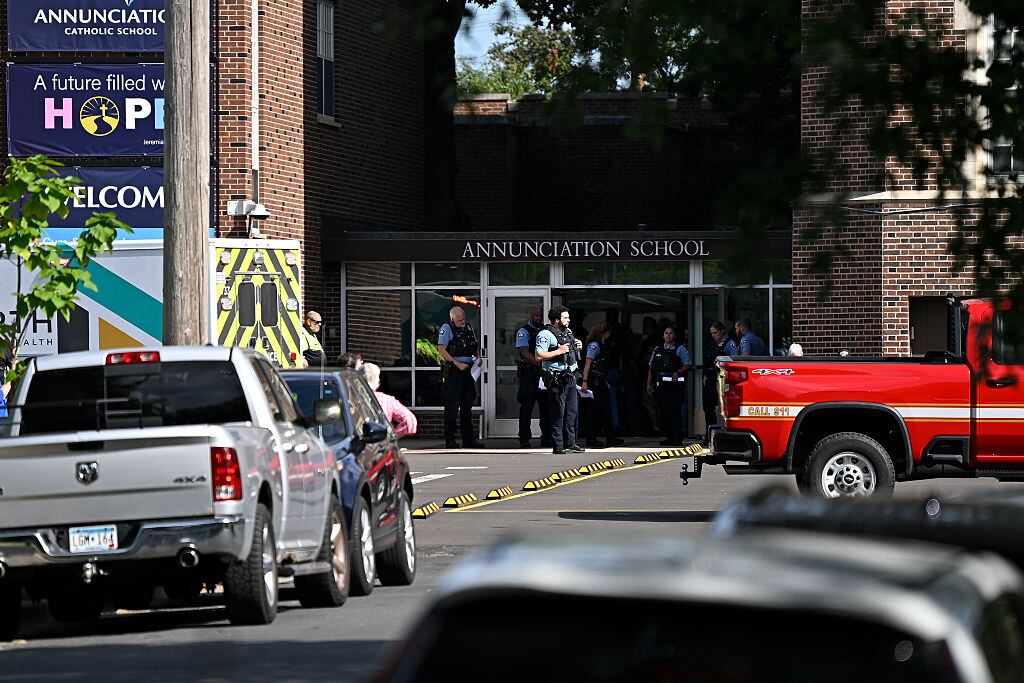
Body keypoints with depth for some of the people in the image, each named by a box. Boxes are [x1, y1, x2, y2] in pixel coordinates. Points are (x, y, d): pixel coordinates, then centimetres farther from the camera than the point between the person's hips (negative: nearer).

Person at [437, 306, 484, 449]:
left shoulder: (469, 327, 16)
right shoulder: (447, 328, -3)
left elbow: (476, 346, 26)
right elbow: (441, 350, -12)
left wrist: (478, 359, 5)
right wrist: (457, 363, -17)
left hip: (469, 369, 6)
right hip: (453, 371, -6)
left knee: (467, 405, 10)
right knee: (452, 405, -6)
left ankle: (468, 438, 16)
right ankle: (450, 440, -4)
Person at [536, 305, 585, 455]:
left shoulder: (568, 332, 16)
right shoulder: (546, 334, -11)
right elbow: (539, 356, -19)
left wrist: (578, 347, 10)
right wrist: (558, 351, -20)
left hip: (570, 377, 9)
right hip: (556, 379, -9)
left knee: (572, 411, 10)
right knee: (558, 413, -6)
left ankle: (570, 443, 18)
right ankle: (557, 446, -3)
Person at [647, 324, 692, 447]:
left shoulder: (680, 349, 3)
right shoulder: (657, 350, 16)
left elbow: (687, 365, -2)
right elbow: (651, 367, 18)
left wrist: (678, 373, -18)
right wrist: (649, 383, 12)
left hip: (675, 384, -5)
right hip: (661, 384, 5)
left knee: (674, 411, -10)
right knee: (664, 412, 6)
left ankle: (677, 439, -9)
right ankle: (669, 437, 12)